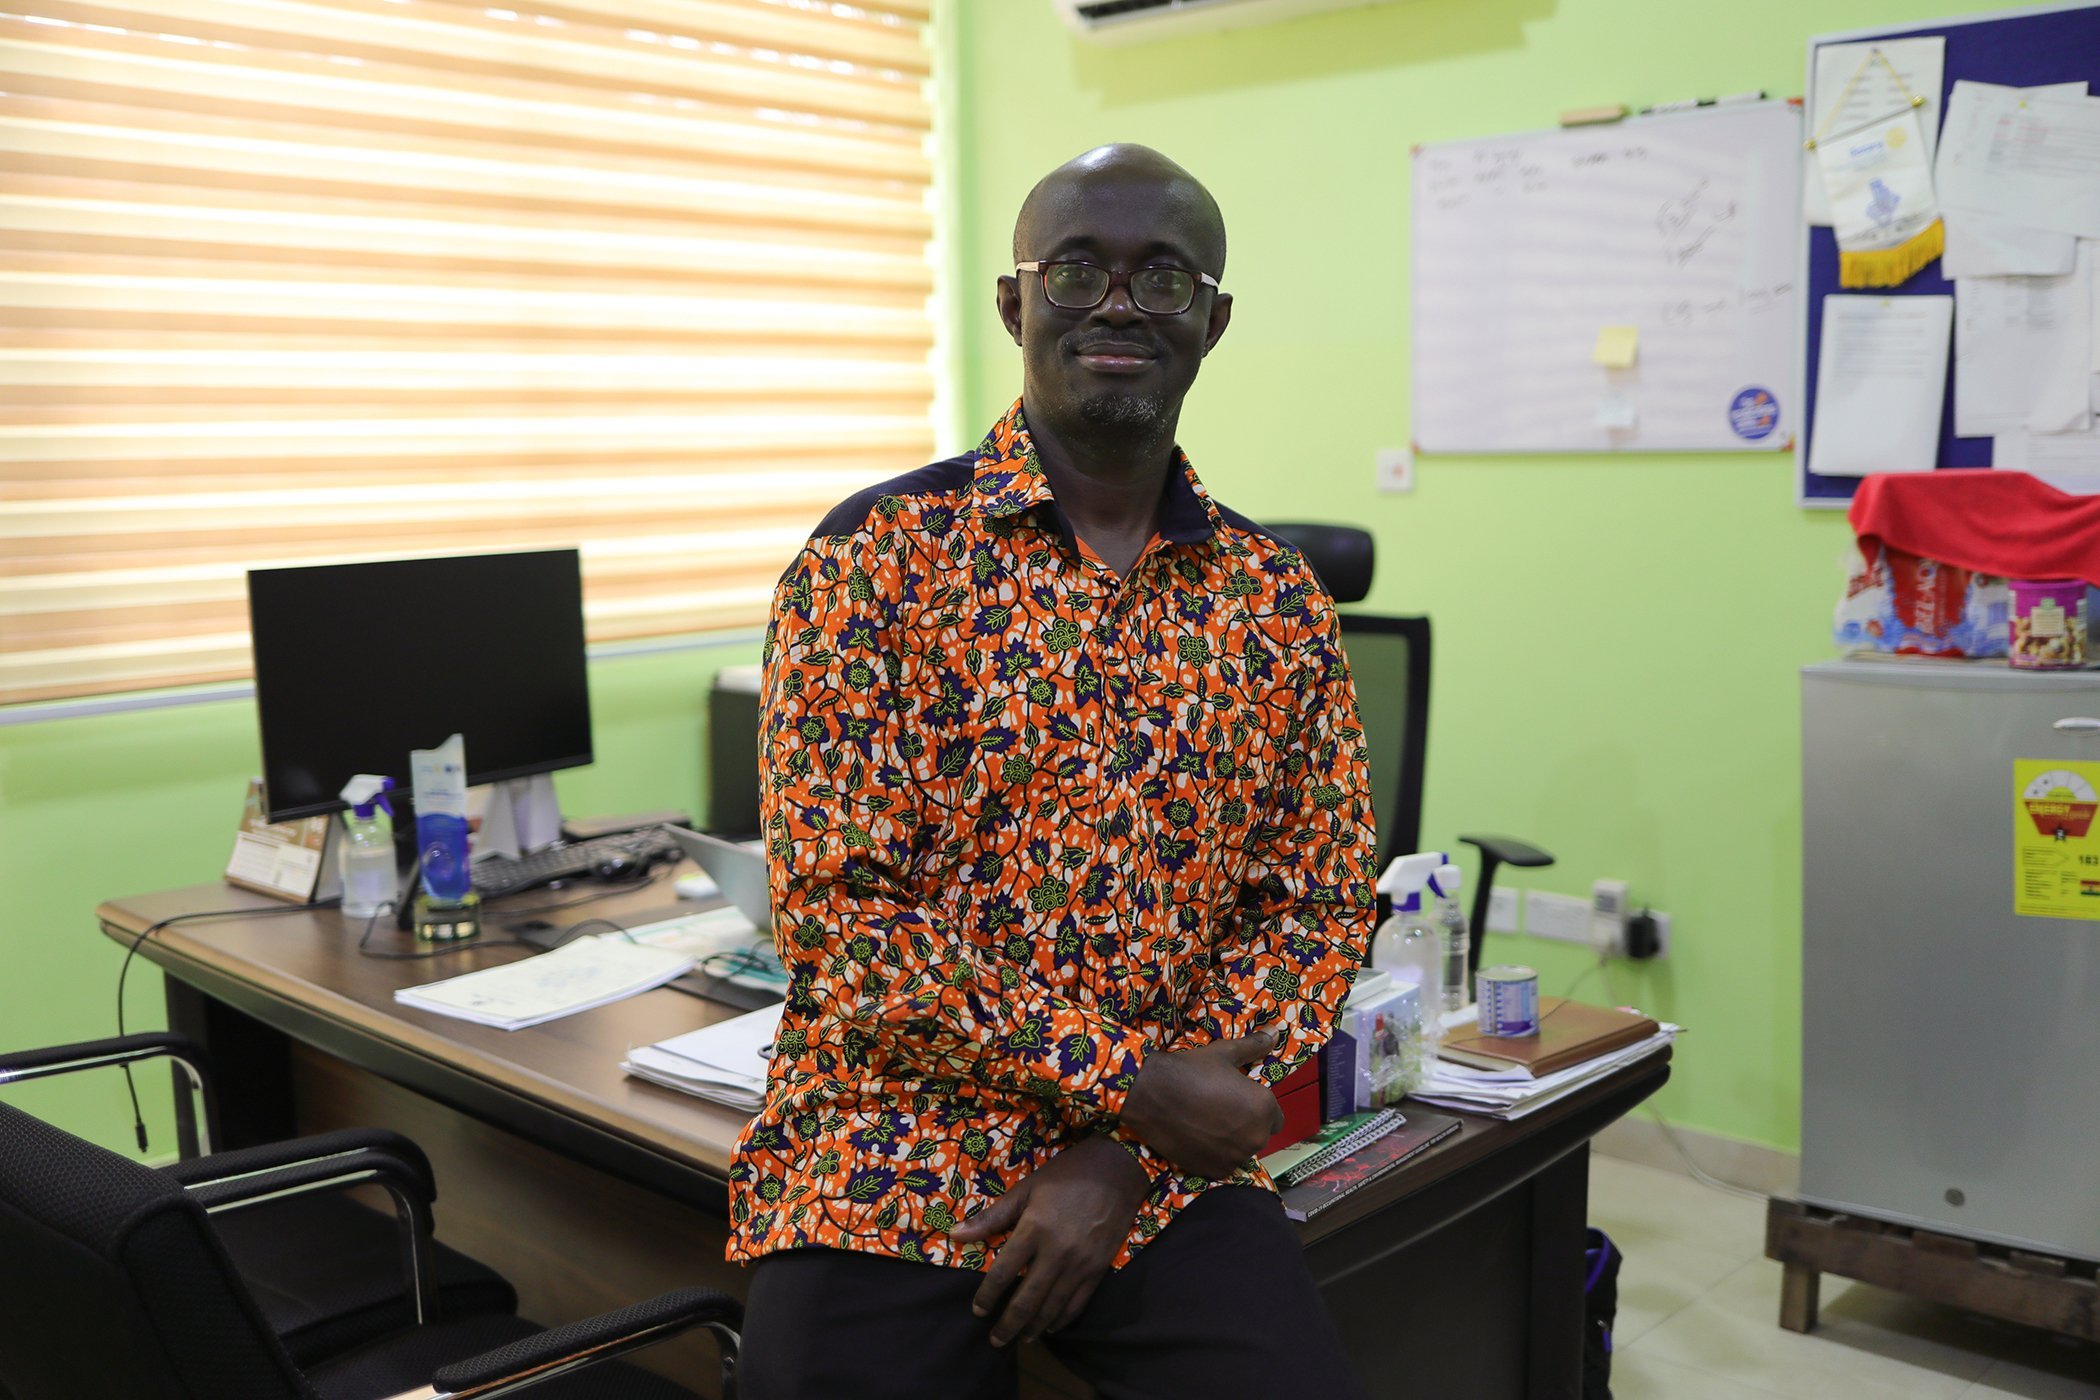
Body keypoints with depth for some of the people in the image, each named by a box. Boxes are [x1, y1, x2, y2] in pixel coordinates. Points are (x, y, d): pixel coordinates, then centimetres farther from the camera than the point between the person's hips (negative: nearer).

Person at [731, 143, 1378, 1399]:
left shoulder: (1281, 606, 4)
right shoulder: (873, 560, -6)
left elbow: (1319, 912, 4)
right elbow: (836, 920, -11)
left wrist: (1124, 1160, -8)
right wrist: (1136, 1080, -13)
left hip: (1164, 1176, 2)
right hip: (889, 1166, -1)